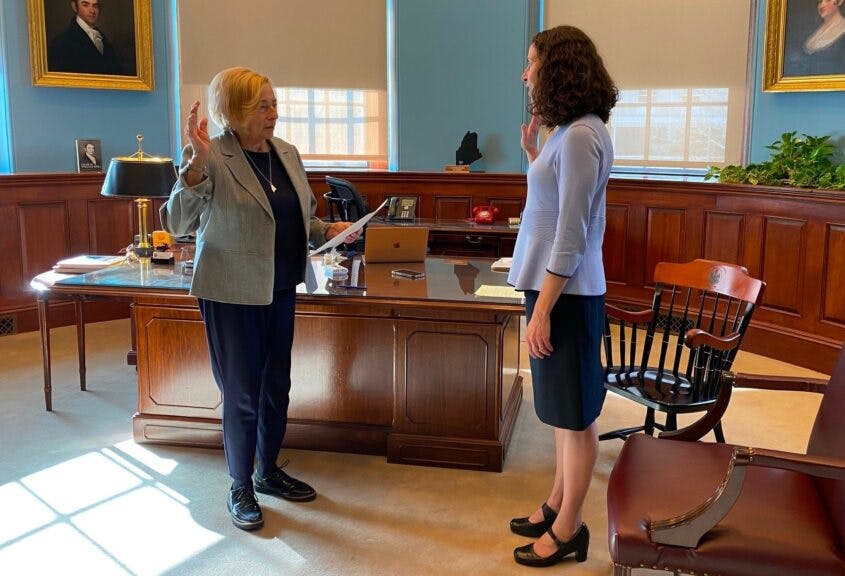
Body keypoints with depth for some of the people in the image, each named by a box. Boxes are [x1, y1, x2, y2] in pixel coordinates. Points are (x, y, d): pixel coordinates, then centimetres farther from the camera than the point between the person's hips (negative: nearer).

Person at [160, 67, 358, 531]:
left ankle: (269, 472, 37)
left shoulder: (286, 152, 6)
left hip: (281, 289, 7)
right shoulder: (211, 159, -15)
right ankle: (241, 489, 24)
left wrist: (328, 230, 0)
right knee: (242, 393, 5)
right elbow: (176, 223, -22)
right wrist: (196, 163, -32)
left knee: (277, 385, 17)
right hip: (233, 293, -7)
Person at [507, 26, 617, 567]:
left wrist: (542, 311, -20)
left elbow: (570, 236, -22)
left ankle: (569, 529, 16)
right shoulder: (572, 132, 11)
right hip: (558, 286, 10)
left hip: (566, 293, -10)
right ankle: (558, 506, 32)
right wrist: (532, 153, 13)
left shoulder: (580, 137, -19)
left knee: (575, 413, 2)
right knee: (564, 408, 18)